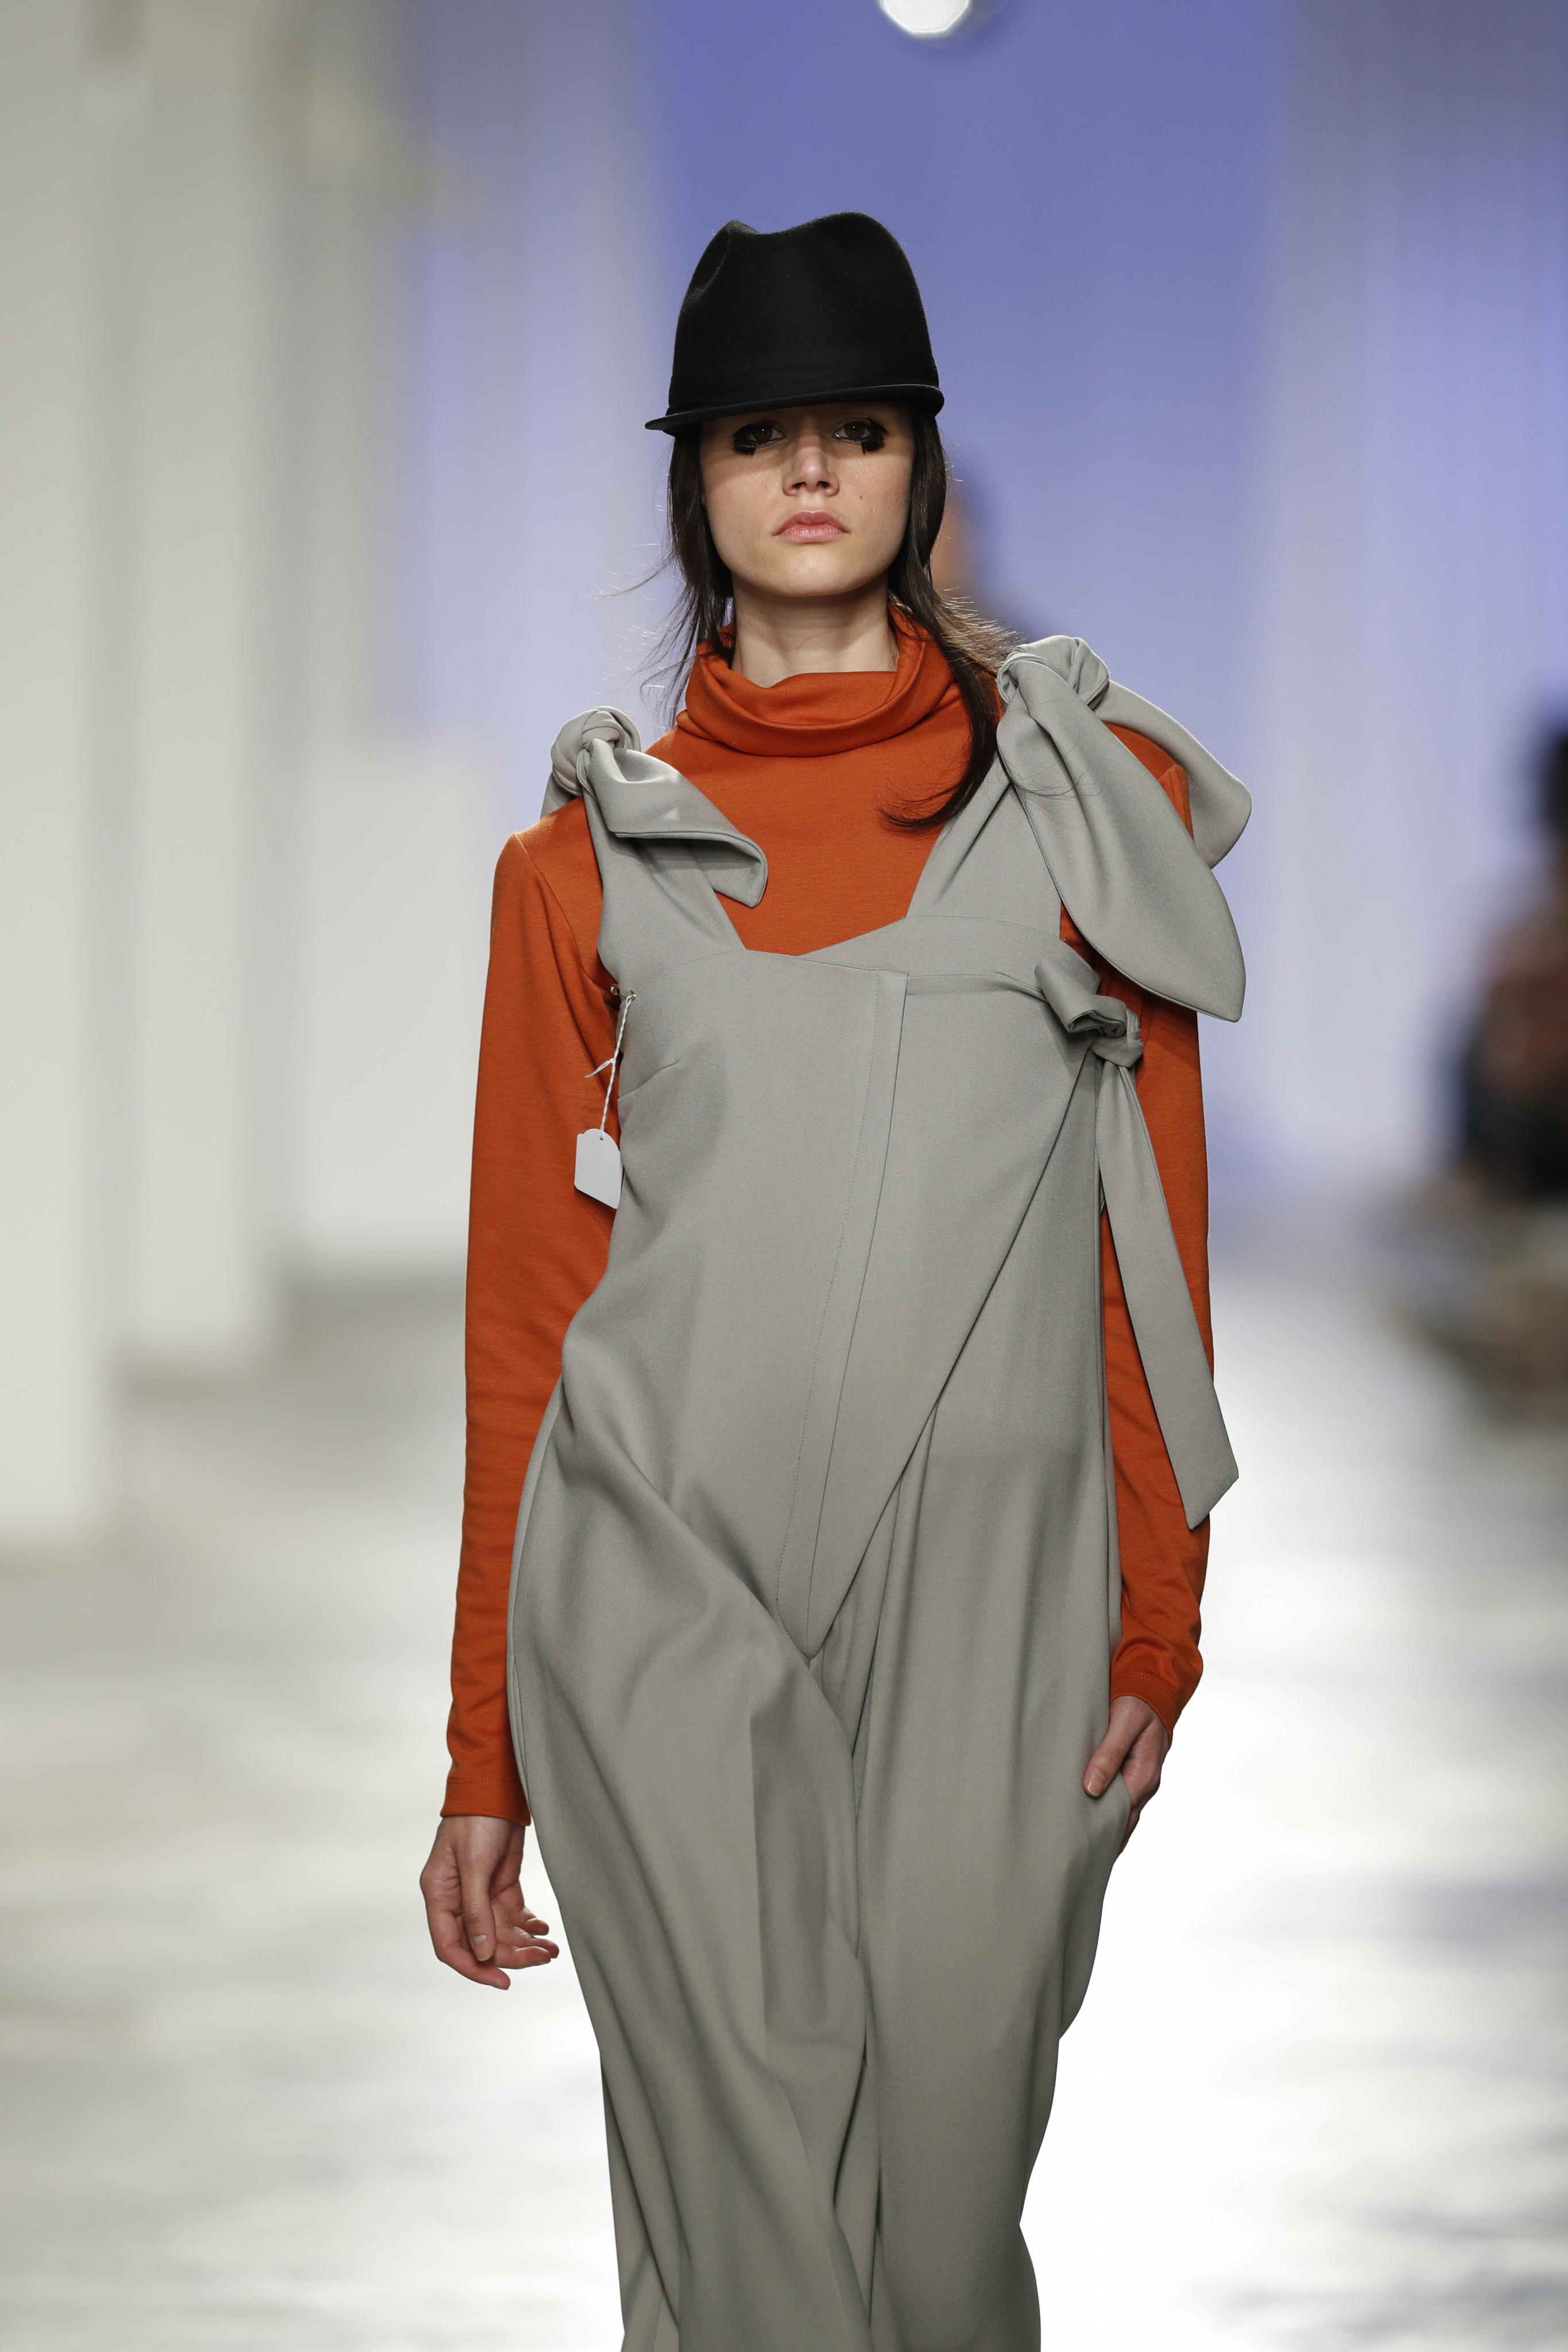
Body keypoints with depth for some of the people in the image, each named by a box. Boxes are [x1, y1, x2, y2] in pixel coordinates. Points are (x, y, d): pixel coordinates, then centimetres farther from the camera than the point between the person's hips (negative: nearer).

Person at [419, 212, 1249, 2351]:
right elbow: (529, 1291, 12)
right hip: (664, 1599, 0)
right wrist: (487, 1755, 11)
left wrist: (1159, 1621, 2)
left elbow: (1152, 1232, 8)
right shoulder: (592, 855, 10)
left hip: (985, 1600, 0)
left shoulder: (1090, 803, 9)